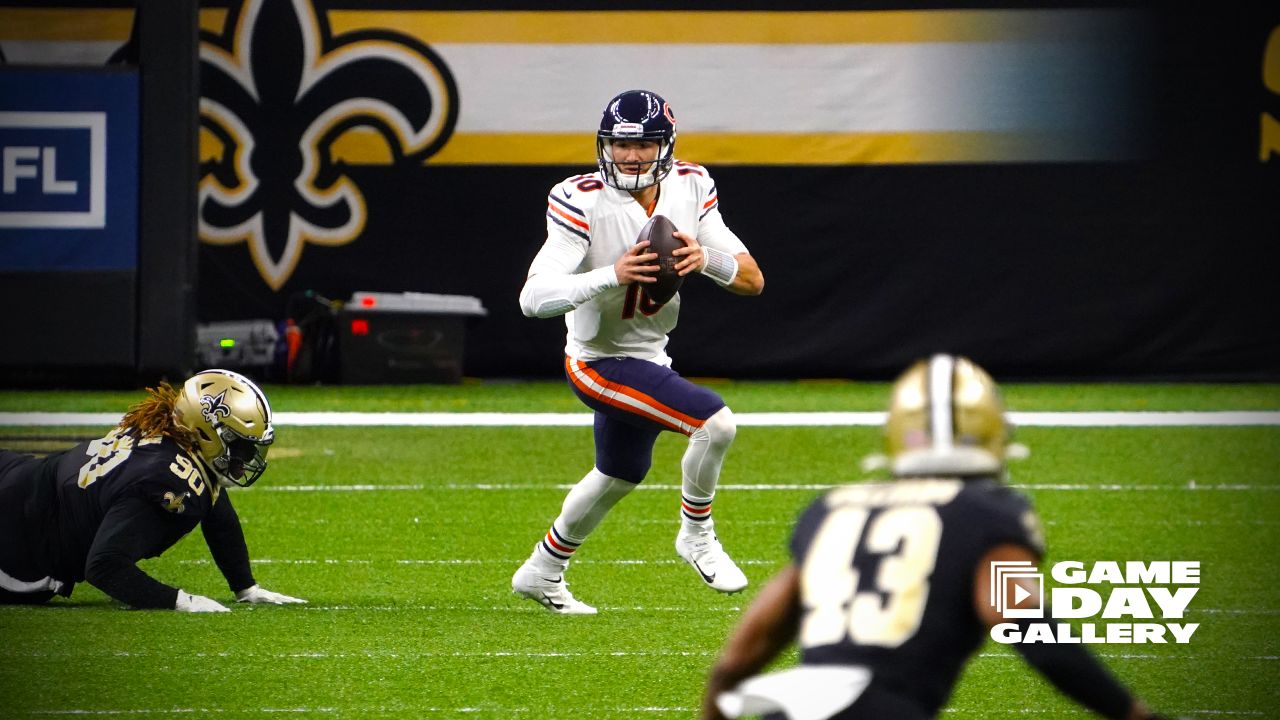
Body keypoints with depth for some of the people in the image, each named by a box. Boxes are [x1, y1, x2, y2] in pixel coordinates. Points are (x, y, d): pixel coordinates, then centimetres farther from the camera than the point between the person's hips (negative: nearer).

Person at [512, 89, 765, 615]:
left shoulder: (690, 188, -7)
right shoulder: (584, 203, -23)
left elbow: (753, 280, -9)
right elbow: (533, 298, -31)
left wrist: (706, 259, -31)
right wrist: (612, 274, -43)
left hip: (649, 357, 8)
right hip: (601, 361, -8)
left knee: (620, 476, 28)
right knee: (715, 423, -25)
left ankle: (542, 572, 49)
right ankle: (696, 535, -1)